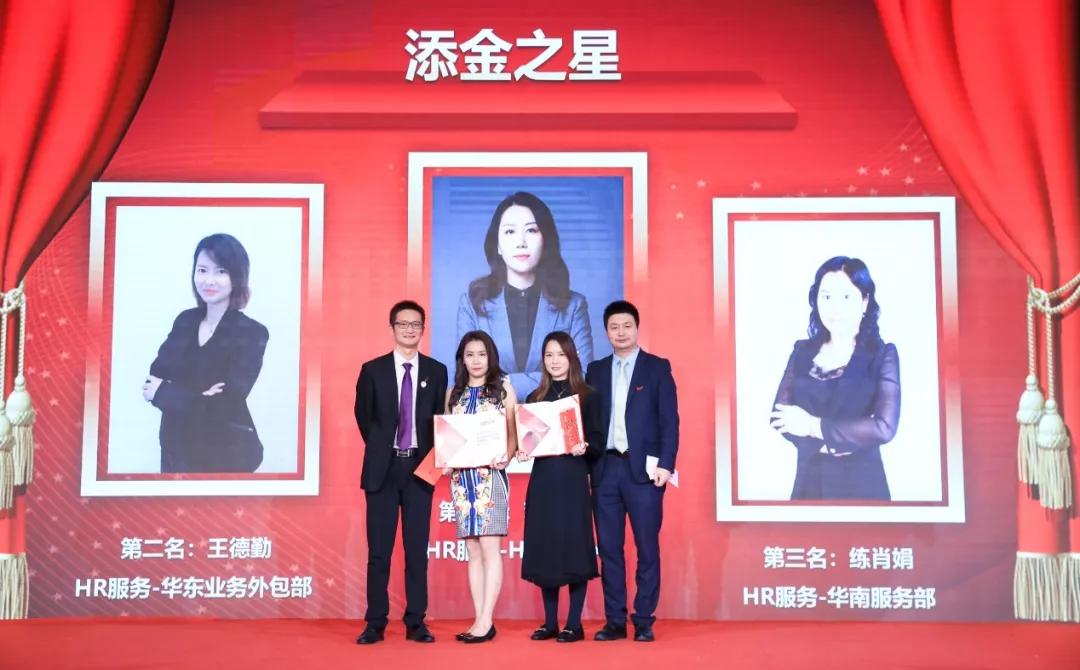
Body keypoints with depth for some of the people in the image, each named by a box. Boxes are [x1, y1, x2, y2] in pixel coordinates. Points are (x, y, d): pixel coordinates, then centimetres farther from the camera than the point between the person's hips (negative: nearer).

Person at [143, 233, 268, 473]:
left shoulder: (252, 333, -14)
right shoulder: (185, 320, 3)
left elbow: (222, 408, -21)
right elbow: (154, 378, -5)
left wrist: (162, 392, -12)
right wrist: (201, 399, -22)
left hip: (224, 456, -5)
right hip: (176, 449, 5)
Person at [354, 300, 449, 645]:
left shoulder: (436, 371, 6)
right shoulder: (373, 370, 4)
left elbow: (440, 420, 9)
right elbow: (363, 417, 10)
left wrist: (432, 458, 1)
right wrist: (381, 451, 7)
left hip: (420, 467, 1)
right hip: (383, 468, -1)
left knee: (417, 549, 4)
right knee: (378, 550, 2)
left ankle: (416, 623, 10)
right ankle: (375, 623, 8)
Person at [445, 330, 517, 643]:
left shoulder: (503, 388, 6)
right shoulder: (454, 393, 15)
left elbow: (513, 431, 3)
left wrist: (506, 456, -14)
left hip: (491, 474, -4)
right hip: (461, 476, 4)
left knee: (489, 546, -8)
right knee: (472, 550, 4)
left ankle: (486, 620, -7)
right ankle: (480, 620, 7)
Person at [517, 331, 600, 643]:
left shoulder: (586, 396, 1)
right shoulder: (534, 398, 12)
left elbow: (598, 442, -2)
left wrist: (584, 447, -21)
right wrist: (521, 452, -9)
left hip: (573, 480, -4)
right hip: (542, 480, 4)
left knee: (574, 548, -2)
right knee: (544, 549, 5)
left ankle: (574, 623, 5)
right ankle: (550, 622, 14)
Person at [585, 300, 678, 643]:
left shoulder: (658, 367, 4)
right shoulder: (596, 370, 14)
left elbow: (669, 420, -2)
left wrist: (665, 464, -11)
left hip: (643, 469, -3)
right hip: (605, 468, 3)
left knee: (647, 547, 1)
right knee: (609, 548, 5)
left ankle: (644, 621, 8)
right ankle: (615, 621, 12)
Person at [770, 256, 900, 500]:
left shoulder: (882, 354, -5)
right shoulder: (802, 351, 5)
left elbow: (884, 428, -15)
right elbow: (779, 416, -1)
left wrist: (813, 426, -12)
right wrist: (824, 444, -17)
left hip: (861, 484, -3)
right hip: (809, 481, 3)